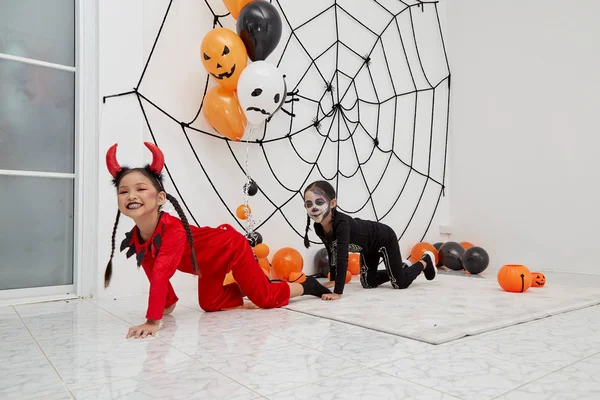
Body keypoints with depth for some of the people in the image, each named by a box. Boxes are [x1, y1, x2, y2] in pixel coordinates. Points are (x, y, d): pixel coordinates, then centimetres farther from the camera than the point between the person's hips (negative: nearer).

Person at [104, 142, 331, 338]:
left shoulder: (173, 229, -39)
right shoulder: (135, 239, -14)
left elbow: (161, 274, -48)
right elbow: (153, 275, 1)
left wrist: (152, 322, -49)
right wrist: (168, 303, 8)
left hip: (232, 246, -8)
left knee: (266, 298, 0)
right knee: (209, 304, 15)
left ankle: (306, 285, 27)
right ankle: (254, 287, 33)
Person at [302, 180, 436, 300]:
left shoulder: (341, 223, -43)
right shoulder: (318, 227, -20)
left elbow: (342, 258, -49)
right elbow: (331, 252, -3)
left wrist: (337, 293, -52)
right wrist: (333, 280, 2)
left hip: (384, 239, -7)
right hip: (368, 246, 7)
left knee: (400, 284, 1)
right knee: (368, 283, 14)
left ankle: (426, 261, 30)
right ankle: (403, 267, 38)